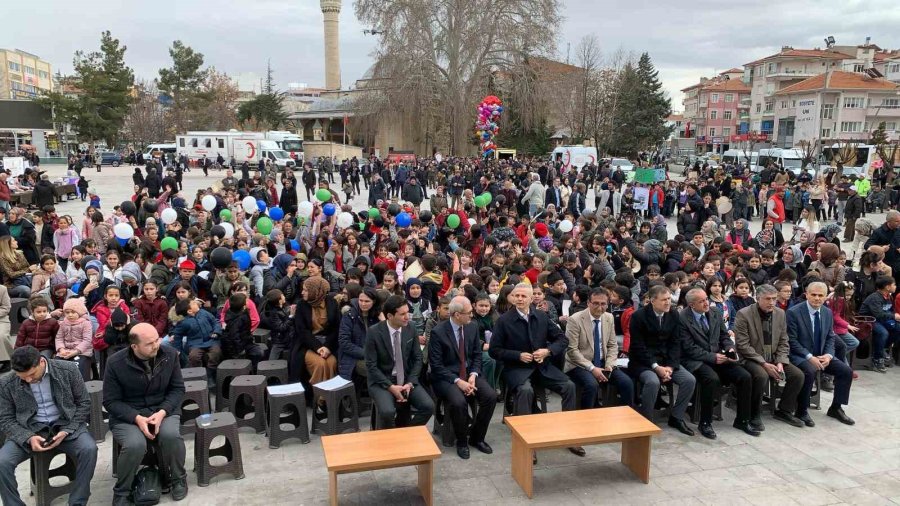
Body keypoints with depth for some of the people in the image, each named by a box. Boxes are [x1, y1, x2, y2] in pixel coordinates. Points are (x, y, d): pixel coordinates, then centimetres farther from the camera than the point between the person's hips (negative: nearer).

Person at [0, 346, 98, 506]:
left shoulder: (68, 370, -10)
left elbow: (84, 403, -1)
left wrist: (66, 431, -15)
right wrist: (29, 438, -18)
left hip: (66, 425, -1)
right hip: (28, 430, 1)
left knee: (89, 449, -29)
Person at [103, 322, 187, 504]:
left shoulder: (170, 354, -7)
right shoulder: (115, 363, -14)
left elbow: (177, 389, -1)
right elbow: (111, 401, -8)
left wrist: (162, 411, -19)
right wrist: (137, 418, -23)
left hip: (163, 410, 2)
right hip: (127, 415, -2)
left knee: (171, 435, -30)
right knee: (135, 444, -32)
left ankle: (178, 478, 0)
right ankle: (121, 492, -4)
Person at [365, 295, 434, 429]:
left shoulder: (410, 330, -2)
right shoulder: (374, 332, -13)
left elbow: (417, 359, 5)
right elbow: (371, 366, -11)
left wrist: (410, 383, -10)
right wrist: (391, 386, -19)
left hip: (406, 380, 4)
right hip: (382, 381, -4)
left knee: (428, 406, -18)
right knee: (387, 411, -31)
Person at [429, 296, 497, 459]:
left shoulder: (472, 327, 2)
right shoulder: (438, 332, -14)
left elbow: (477, 355, 8)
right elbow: (436, 365, -14)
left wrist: (473, 375, -10)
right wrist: (457, 381, -22)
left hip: (469, 373, 5)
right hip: (447, 376, -5)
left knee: (491, 396, -20)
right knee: (458, 402, -33)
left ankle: (476, 437, 2)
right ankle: (462, 441, -5)